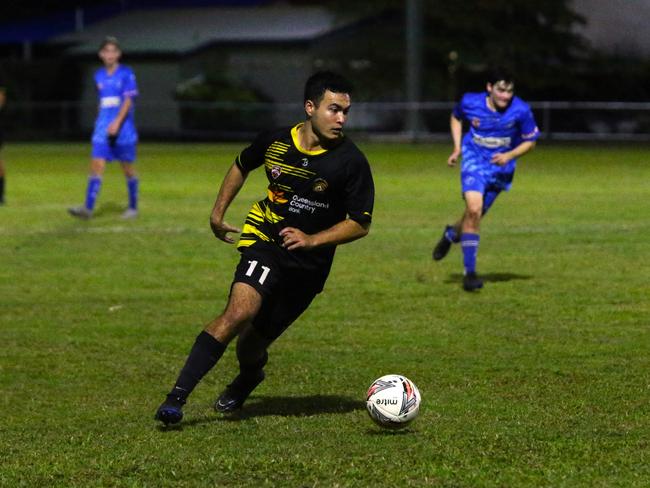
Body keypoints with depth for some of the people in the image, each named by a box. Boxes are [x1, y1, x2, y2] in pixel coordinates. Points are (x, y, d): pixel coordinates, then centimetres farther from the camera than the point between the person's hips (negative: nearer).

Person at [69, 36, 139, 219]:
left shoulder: (126, 74, -5)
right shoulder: (99, 76, 11)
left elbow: (128, 101, -12)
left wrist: (117, 122, -23)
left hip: (124, 128, -4)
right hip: (103, 128, 4)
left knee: (127, 168, 5)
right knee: (96, 165, -9)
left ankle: (133, 208, 19)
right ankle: (88, 208, -17)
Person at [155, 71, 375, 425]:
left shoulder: (351, 162, -11)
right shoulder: (274, 142, -3)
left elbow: (360, 224, -5)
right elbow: (241, 166, 19)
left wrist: (312, 240, -17)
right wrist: (218, 213, 16)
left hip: (309, 264, 0)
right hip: (264, 241, 0)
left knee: (253, 343, 5)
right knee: (240, 311, -28)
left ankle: (247, 378, 45)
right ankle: (177, 396, -28)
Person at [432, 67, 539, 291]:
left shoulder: (521, 110, -19)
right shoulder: (470, 102, -15)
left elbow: (530, 141, -4)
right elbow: (456, 117, 9)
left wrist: (509, 155, -21)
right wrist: (457, 147, -1)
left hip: (501, 167, 2)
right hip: (474, 160, -2)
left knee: (476, 214, 11)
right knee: (474, 209, -22)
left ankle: (452, 234, 48)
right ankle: (469, 272, -16)